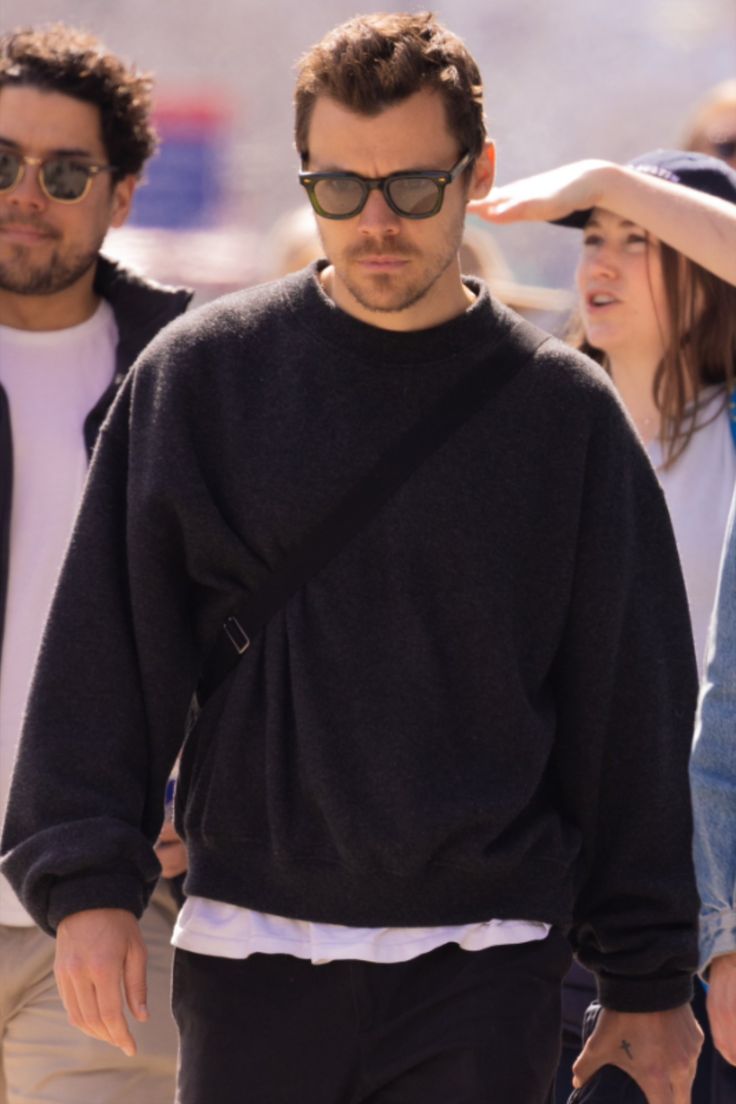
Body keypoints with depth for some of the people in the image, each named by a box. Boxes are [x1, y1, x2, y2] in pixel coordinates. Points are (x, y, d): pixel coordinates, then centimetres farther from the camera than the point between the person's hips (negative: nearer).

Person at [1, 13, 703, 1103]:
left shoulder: (562, 409, 4)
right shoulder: (200, 376, 4)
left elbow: (630, 714, 7)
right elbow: (108, 649, 4)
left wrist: (649, 978, 6)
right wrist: (88, 879, -6)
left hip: (486, 972, -1)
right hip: (251, 957, 1)